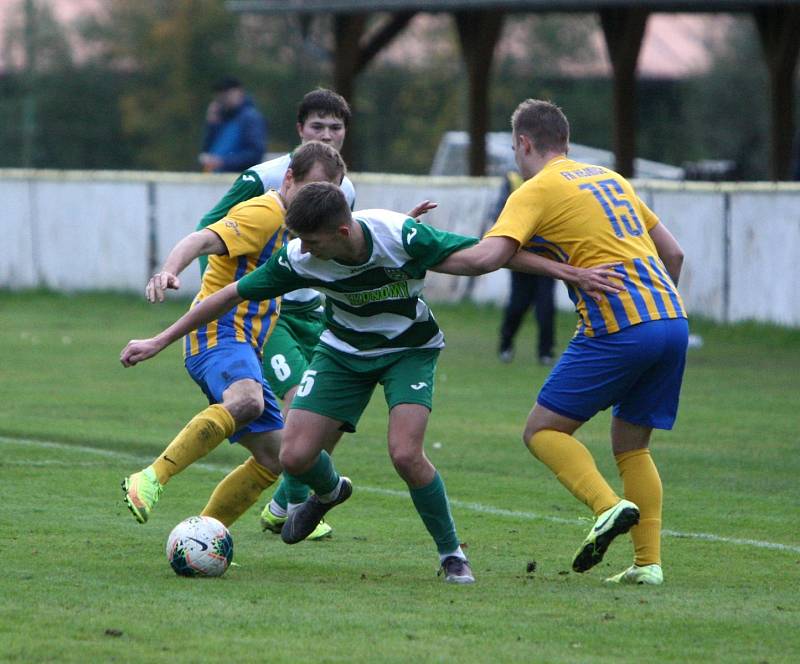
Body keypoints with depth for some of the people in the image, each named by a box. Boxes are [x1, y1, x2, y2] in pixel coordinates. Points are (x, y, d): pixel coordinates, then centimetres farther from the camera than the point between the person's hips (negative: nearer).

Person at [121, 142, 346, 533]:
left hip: (242, 347, 10)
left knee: (275, 458, 7)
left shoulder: (282, 221, 21)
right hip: (219, 335, -10)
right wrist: (169, 271, -45)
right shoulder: (264, 213, -9)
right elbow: (203, 240, -25)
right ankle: (150, 481, -43)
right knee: (246, 401, -40)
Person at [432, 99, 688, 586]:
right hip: (672, 320, 7)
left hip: (617, 327, -7)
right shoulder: (611, 179, 23)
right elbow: (673, 253, 24)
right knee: (632, 447, 16)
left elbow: (485, 257, -14)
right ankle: (649, 561, 5)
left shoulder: (536, 191, 0)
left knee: (543, 431, 2)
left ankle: (608, 506, -20)